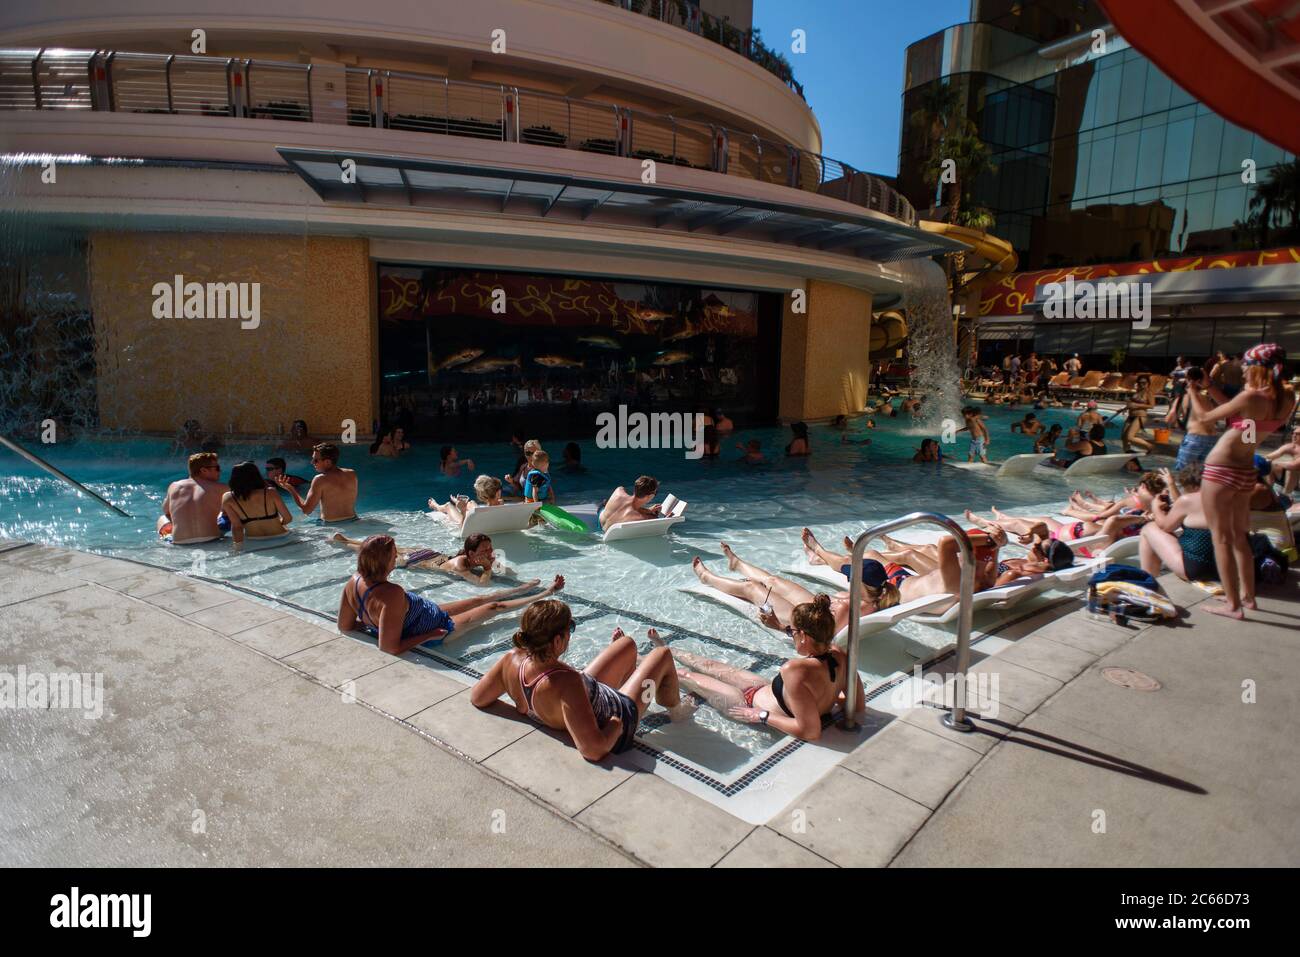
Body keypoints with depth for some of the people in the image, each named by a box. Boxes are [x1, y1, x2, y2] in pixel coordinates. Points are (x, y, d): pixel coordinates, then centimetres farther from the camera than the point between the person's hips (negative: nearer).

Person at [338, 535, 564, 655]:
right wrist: (429, 636, -26)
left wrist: (373, 623, 5)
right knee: (494, 606, 12)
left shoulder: (354, 582, -18)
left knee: (480, 599, 24)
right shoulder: (392, 595, -43)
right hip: (439, 631, -8)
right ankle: (545, 594, 36)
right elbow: (390, 648, -41)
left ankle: (528, 587, 48)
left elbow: (345, 626, -6)